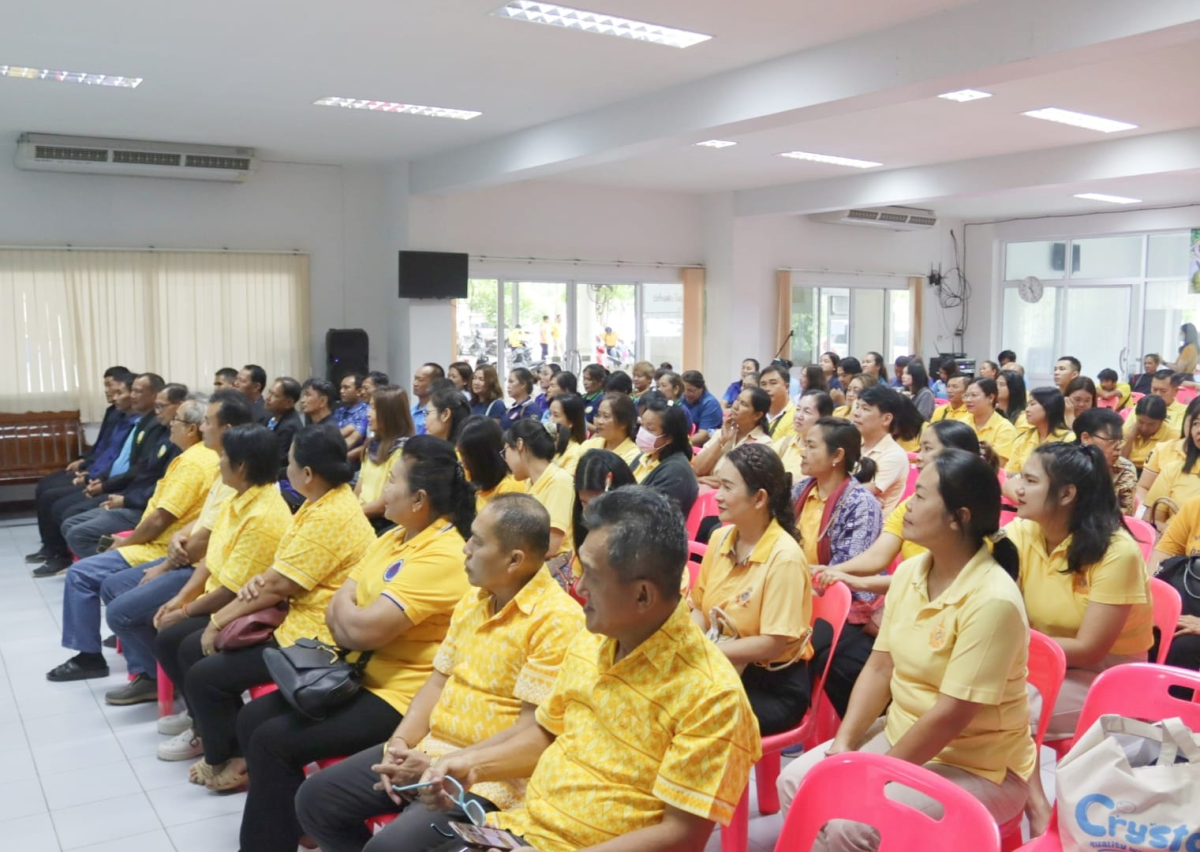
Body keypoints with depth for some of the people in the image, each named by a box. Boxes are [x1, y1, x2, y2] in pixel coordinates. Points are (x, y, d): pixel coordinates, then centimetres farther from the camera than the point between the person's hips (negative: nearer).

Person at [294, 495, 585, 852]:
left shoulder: (556, 620, -19)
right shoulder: (472, 599, 9)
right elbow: (438, 681, 13)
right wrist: (401, 740, -4)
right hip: (429, 748, 8)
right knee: (315, 798, 5)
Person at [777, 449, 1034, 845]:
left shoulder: (992, 600, -26)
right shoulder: (909, 572, -1)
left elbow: (950, 715, -26)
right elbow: (880, 668, 2)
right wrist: (843, 744, -8)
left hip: (976, 767, -7)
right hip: (901, 734, 7)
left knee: (848, 823, -24)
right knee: (795, 782, -7)